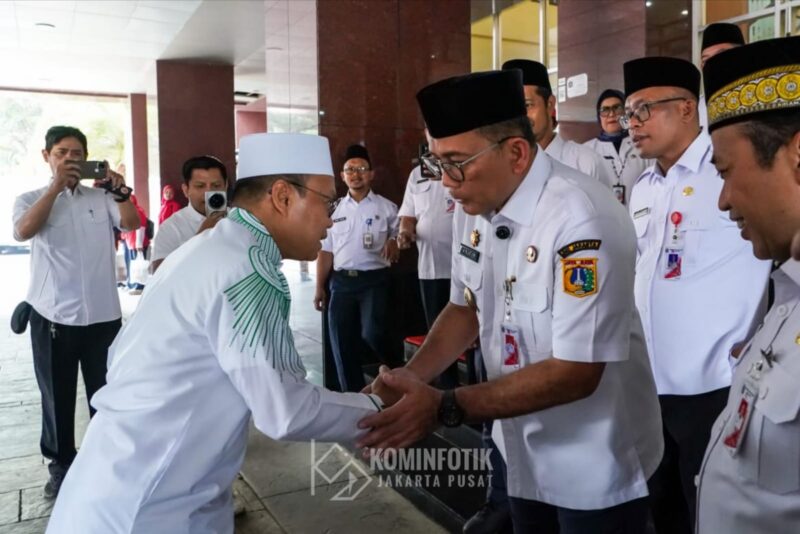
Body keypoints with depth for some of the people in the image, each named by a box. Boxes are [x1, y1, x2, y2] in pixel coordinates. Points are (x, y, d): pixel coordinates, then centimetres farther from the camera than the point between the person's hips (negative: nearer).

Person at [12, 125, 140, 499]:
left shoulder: (102, 198, 6)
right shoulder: (30, 199, 4)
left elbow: (131, 223, -8)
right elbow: (23, 231, -16)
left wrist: (119, 189, -22)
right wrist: (57, 185, -18)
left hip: (103, 314, 1)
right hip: (52, 316, -1)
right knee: (57, 395, 11)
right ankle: (61, 464, 29)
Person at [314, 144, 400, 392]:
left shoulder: (387, 208, 4)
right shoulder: (334, 210, 12)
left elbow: (398, 237, 10)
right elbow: (325, 251, 11)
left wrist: (394, 242, -15)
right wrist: (319, 288, 7)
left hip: (374, 279, -3)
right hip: (341, 281, 3)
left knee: (372, 333, -18)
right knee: (343, 343, 4)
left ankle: (394, 370, 13)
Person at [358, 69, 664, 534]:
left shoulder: (581, 219, -28)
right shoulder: (473, 208, -4)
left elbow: (577, 372, -27)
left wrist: (444, 408, -27)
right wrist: (411, 377, -9)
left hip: (595, 469, -6)